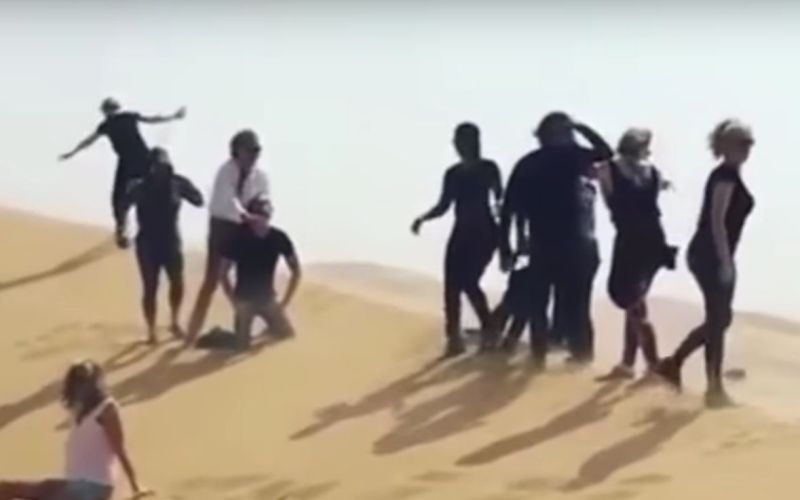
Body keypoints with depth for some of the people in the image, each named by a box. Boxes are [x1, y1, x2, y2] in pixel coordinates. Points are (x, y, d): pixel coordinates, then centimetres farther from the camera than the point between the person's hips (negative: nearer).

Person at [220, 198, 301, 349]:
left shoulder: (279, 238, -9)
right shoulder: (239, 238, -15)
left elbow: (296, 270, 0)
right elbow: (224, 273, -8)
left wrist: (285, 301, -6)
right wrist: (235, 302, -14)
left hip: (268, 298, 3)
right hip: (244, 299, -3)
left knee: (287, 335, -12)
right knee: (242, 344, -16)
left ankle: (271, 328, 19)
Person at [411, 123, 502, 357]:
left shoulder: (489, 168, -2)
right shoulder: (453, 173, 10)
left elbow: (500, 199, -5)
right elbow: (443, 206, 12)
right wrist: (423, 218, -5)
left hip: (483, 232, -5)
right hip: (462, 233, 5)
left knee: (468, 282, -15)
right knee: (452, 285, -3)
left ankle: (488, 330, 2)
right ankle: (454, 338, 1)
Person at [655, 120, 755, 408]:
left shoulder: (728, 175, 17)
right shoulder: (727, 175, -13)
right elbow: (717, 220, -21)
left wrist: (726, 260, 24)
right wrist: (725, 261, -23)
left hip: (712, 255, 10)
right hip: (712, 256, -10)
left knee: (719, 318, 13)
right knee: (718, 319, -4)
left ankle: (673, 363, 16)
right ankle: (715, 388, 2)